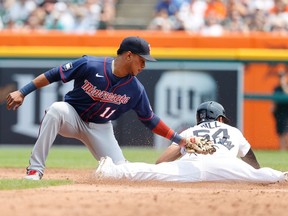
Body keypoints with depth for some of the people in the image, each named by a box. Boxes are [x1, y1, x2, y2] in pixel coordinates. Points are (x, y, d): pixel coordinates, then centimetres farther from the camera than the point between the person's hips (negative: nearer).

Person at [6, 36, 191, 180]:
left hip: (100, 129, 3)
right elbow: (53, 75, -17)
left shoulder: (136, 90, -11)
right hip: (73, 118, -3)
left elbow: (150, 120, 1)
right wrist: (22, 93, -21)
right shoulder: (89, 65, -22)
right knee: (56, 109, -38)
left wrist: (178, 139, -4)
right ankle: (35, 169, -33)